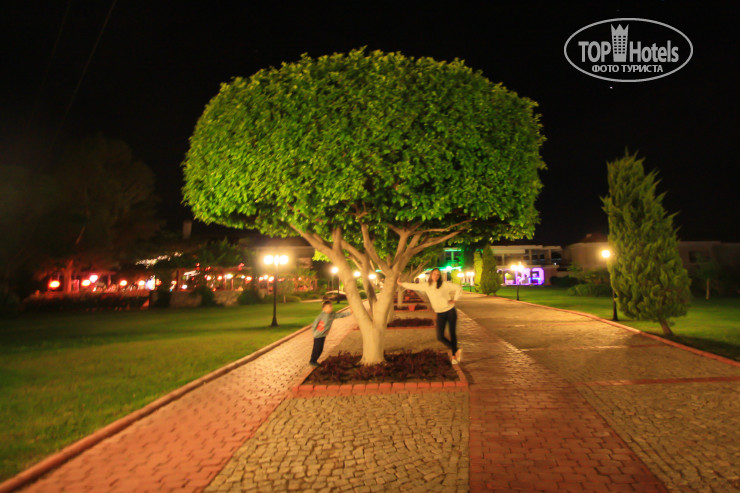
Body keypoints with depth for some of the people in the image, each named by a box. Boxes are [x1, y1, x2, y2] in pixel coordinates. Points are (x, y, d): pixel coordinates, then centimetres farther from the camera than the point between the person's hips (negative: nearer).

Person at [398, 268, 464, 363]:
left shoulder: (444, 284, -5)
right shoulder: (426, 286, 5)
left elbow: (458, 287, -3)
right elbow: (414, 286, 14)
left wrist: (454, 299, -6)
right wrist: (401, 283, 20)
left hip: (450, 311, -2)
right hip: (440, 314, 3)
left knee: (452, 334, 3)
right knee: (440, 337, -10)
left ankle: (454, 356, 17)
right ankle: (456, 350, 5)